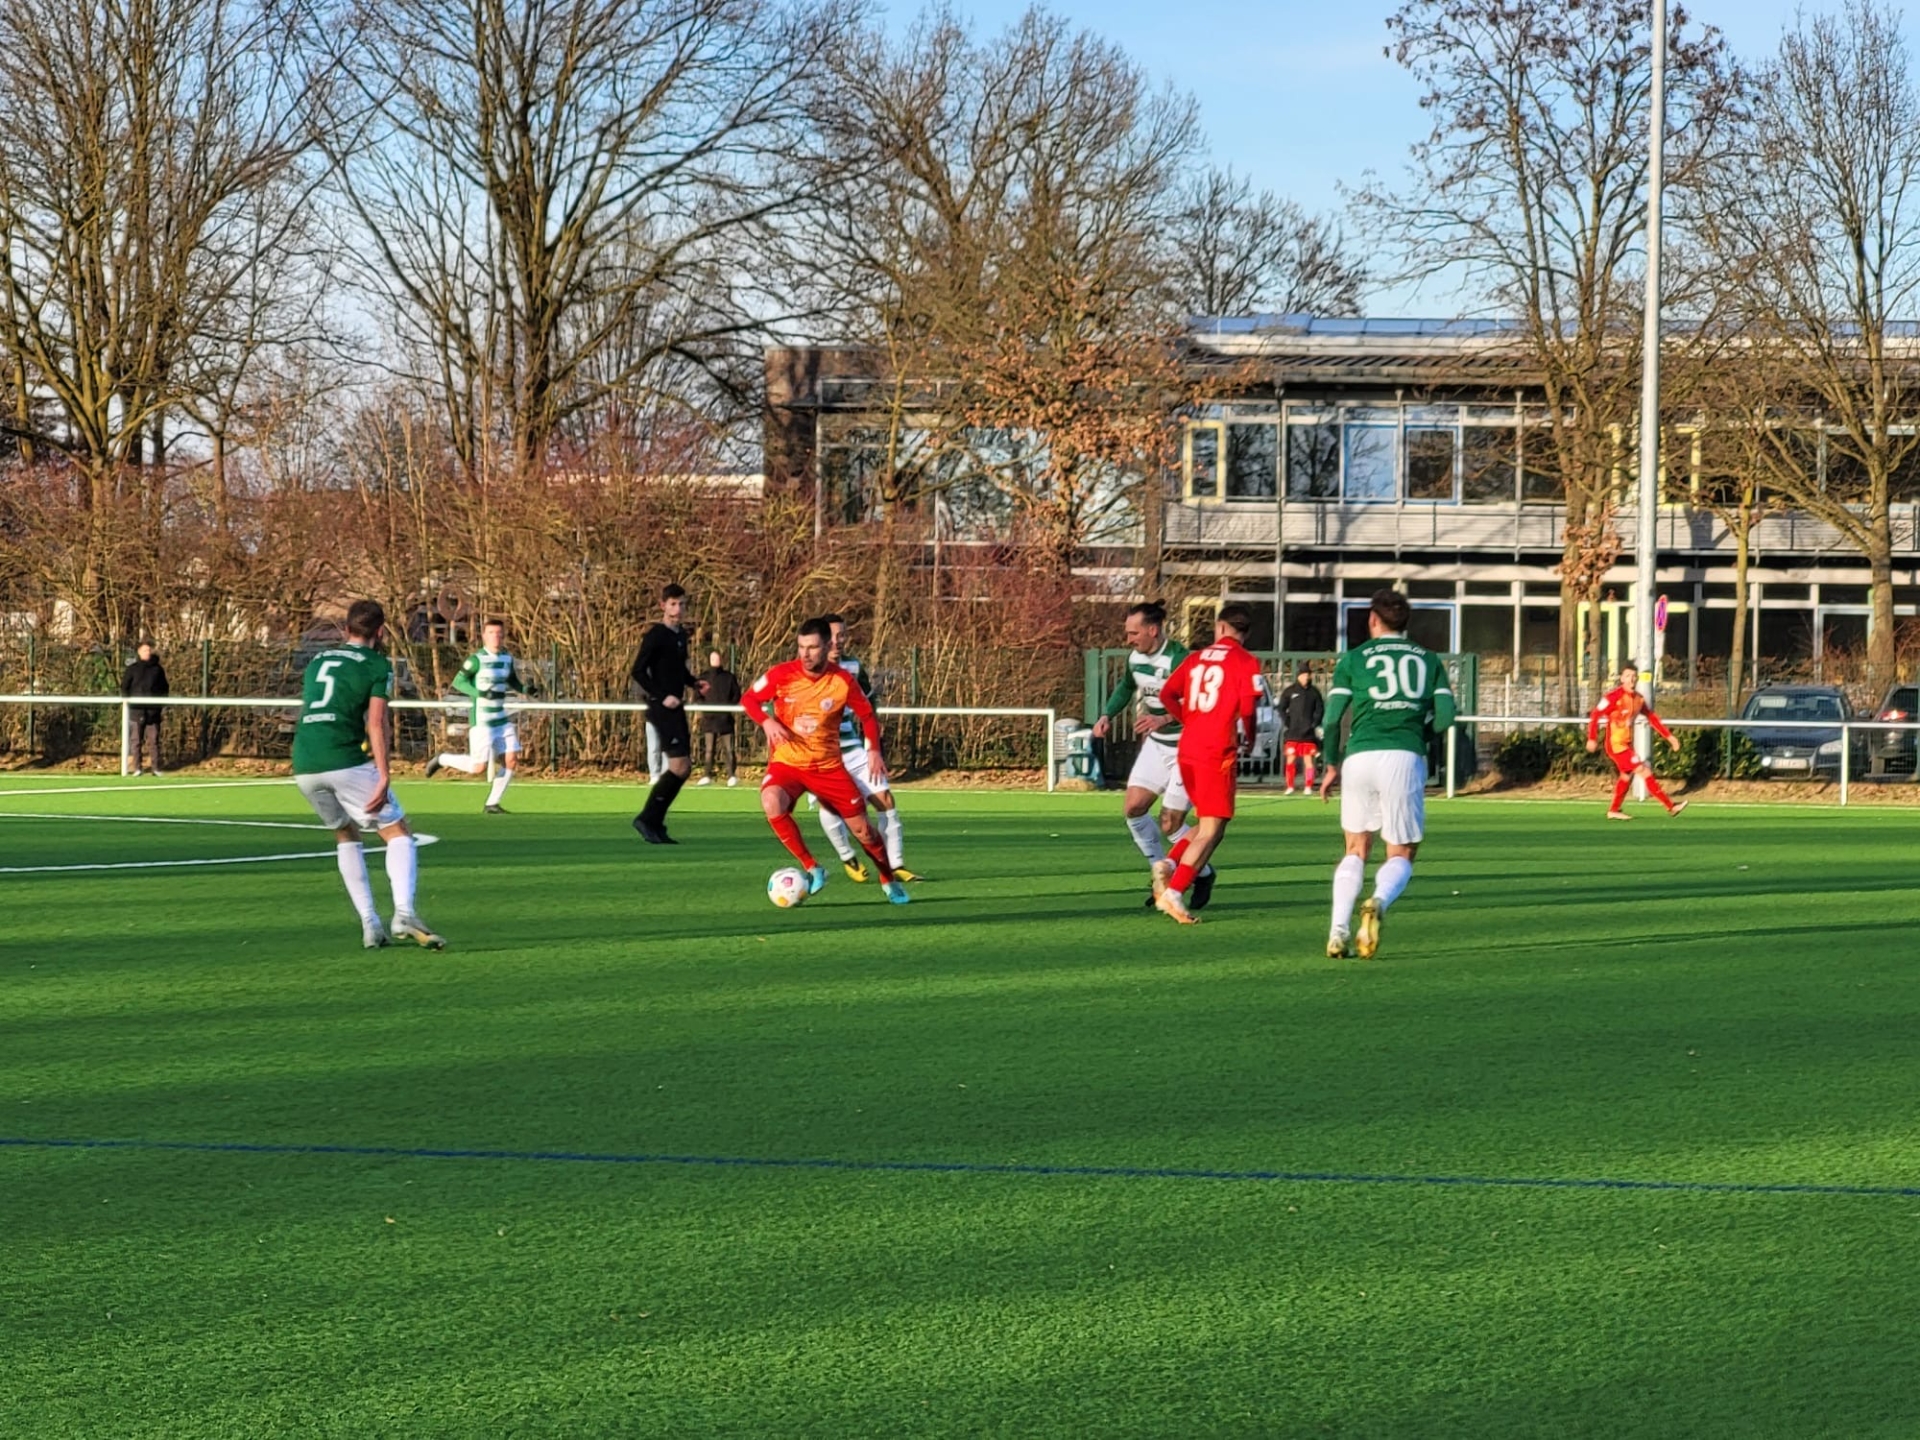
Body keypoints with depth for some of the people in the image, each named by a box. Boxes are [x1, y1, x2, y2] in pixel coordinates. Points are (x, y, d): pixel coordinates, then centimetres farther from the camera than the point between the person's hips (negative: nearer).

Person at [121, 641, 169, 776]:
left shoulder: (158, 669, 9)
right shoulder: (132, 669, 6)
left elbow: (164, 689, 12)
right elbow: (124, 687, 7)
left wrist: (164, 705, 3)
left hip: (154, 711, 1)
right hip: (137, 711, 0)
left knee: (154, 740, 1)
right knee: (137, 740, 1)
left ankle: (156, 768, 4)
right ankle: (137, 768, 4)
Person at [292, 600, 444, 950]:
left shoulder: (317, 661, 22)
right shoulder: (378, 665, 4)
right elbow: (376, 723, -8)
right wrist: (384, 777, -13)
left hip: (303, 767, 6)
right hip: (345, 761, -6)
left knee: (346, 836, 24)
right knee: (399, 834, 3)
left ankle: (370, 925, 14)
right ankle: (404, 914, -19)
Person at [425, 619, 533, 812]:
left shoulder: (507, 659, 7)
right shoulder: (477, 659, -13)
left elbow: (513, 681, 21)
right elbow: (458, 682, -13)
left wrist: (524, 689, 0)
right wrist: (480, 693, -27)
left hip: (501, 719, 6)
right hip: (481, 721, -6)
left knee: (511, 760, -3)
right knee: (479, 767, -7)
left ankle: (493, 803, 9)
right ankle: (443, 759, 18)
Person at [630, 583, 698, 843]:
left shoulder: (681, 636, 14)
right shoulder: (655, 636, -10)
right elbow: (638, 672, -13)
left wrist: (694, 683, 7)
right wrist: (662, 696, -20)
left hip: (676, 708, 9)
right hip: (662, 707, -9)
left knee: (683, 768, 7)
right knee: (679, 766, -14)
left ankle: (654, 824, 11)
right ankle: (648, 819, -7)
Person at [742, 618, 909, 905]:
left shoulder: (843, 681, -10)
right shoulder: (782, 674, -12)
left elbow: (867, 715, 5)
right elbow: (748, 699, 0)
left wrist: (874, 750, -7)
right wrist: (767, 722, -20)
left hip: (827, 765, 1)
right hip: (787, 762, -1)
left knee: (861, 828, 3)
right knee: (771, 802, -33)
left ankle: (889, 880, 31)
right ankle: (812, 868, -20)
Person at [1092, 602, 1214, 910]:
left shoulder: (1179, 660, -26)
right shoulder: (1135, 657, 0)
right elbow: (1125, 687, 21)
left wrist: (1165, 719, -46)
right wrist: (1107, 715, 8)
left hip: (1186, 748, -8)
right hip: (1156, 744, 8)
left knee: (1170, 824, -6)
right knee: (1133, 808, -1)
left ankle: (1203, 874, 21)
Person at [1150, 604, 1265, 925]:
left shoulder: (1197, 658, 12)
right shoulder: (1246, 662, -3)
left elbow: (1167, 694, 8)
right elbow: (1248, 707, -13)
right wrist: (1247, 740, 6)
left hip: (1188, 750, 6)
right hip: (1219, 753, -6)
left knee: (1205, 824, 20)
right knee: (1211, 830, -3)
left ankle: (1168, 863, -2)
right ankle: (1174, 892, -15)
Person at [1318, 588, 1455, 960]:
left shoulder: (1354, 658, 11)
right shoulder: (1428, 660, 15)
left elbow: (1333, 717, 5)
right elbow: (1445, 716, 5)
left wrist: (1332, 766, 17)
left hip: (1360, 757, 1)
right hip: (1405, 758, -1)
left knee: (1356, 850, 18)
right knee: (1401, 855, 8)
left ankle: (1339, 930, 3)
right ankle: (1378, 903, -24)